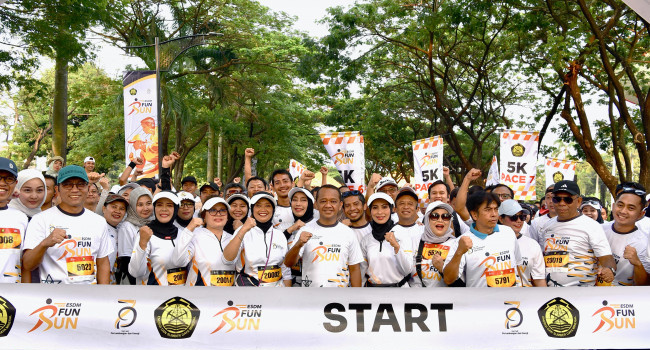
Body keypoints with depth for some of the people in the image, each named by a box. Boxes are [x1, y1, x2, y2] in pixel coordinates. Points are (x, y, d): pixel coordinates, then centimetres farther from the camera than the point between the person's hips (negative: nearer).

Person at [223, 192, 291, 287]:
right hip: (248, 285, -3)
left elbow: (286, 271, 9)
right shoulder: (243, 232, -3)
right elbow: (228, 257, -20)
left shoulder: (279, 235, 6)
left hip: (277, 286, 3)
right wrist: (243, 230, -26)